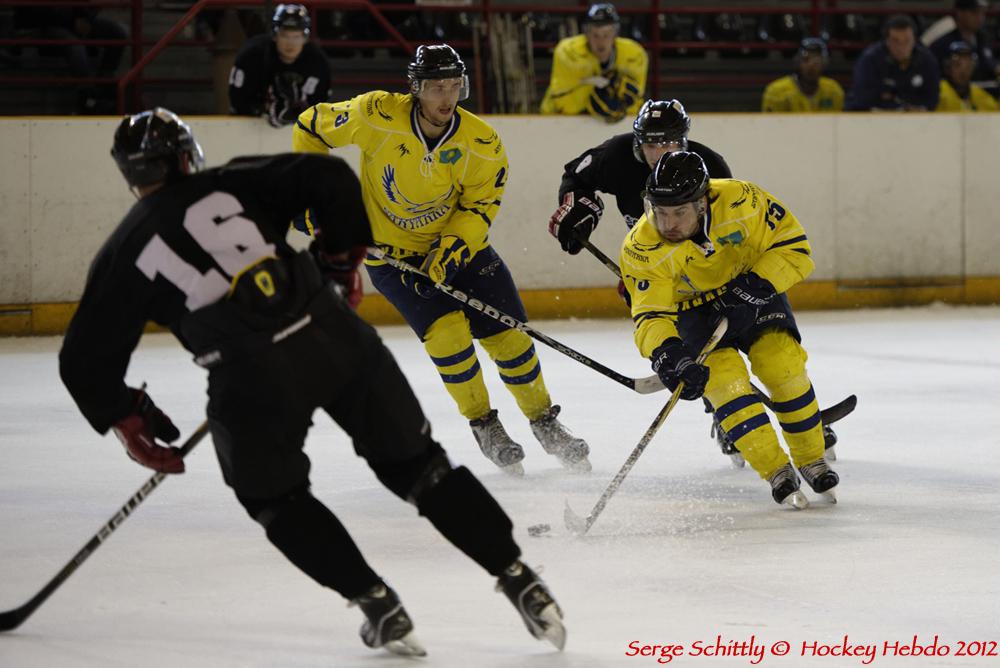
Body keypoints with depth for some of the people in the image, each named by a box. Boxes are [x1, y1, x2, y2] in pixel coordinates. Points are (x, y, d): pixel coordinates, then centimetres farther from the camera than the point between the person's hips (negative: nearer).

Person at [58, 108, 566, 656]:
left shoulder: (122, 255, 13)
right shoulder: (232, 184, 13)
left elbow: (85, 360, 13)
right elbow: (330, 178, 3)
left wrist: (127, 420, 27)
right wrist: (340, 257, 16)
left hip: (251, 378, -2)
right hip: (335, 337, 2)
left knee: (275, 499, 24)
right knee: (416, 465, 16)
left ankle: (378, 605, 15)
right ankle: (518, 579, 10)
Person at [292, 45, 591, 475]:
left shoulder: (483, 145, -17)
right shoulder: (377, 117, -23)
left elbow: (479, 208, -10)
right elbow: (310, 128, -10)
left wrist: (450, 248, -27)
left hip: (458, 245, 2)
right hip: (390, 251, -2)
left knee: (508, 335, -2)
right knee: (446, 330, -19)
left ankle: (543, 420, 20)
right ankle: (483, 424, 2)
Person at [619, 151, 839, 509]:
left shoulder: (741, 202, -31)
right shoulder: (643, 249, -30)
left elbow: (793, 245, -20)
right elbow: (652, 314, -31)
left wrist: (758, 285, -34)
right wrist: (667, 355, -50)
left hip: (752, 288, 0)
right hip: (692, 308, 0)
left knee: (782, 361, -18)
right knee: (723, 375, -22)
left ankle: (812, 460, 3)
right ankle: (777, 472, -12)